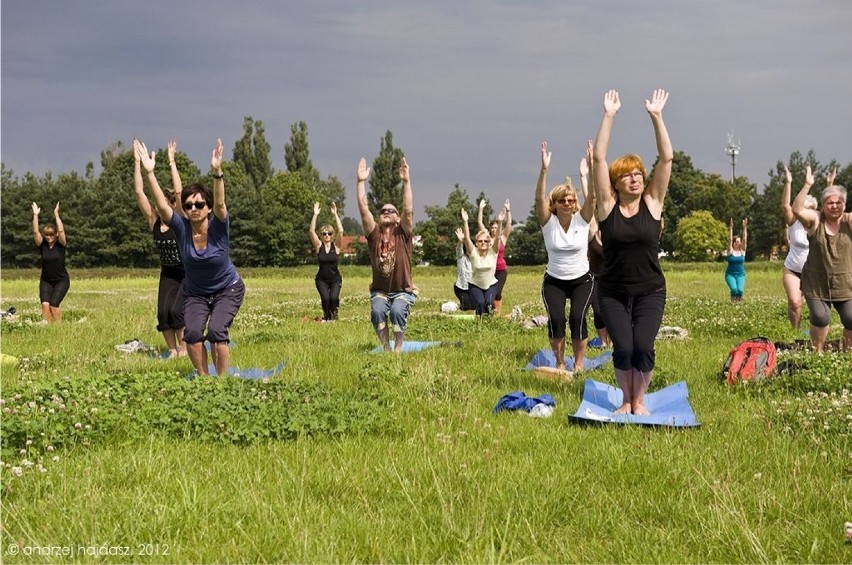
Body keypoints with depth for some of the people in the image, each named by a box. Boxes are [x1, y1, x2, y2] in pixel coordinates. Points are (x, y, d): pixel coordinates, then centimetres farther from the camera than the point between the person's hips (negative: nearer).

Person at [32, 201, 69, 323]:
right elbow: (35, 232, -10)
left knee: (54, 304, -18)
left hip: (61, 281, -3)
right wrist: (35, 215, -15)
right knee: (45, 304, -17)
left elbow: (61, 231, -20)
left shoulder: (60, 245, -5)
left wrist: (56, 215, -18)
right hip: (46, 281, 3)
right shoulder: (42, 245, 1)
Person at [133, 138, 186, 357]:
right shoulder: (153, 221, -2)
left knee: (176, 309, -16)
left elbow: (179, 192, -24)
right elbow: (139, 192, -6)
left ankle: (184, 347, 0)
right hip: (168, 274, 4)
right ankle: (173, 349, 4)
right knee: (163, 312, -9)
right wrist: (137, 163, -10)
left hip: (188, 274, -4)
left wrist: (171, 161, -24)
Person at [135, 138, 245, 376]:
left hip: (227, 289, -3)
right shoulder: (182, 228, -16)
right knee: (192, 332, -19)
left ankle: (222, 379, -5)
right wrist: (149, 173, -42)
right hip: (195, 292, 3)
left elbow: (220, 204, -40)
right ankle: (203, 377, 0)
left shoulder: (218, 227, -22)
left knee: (216, 330, -23)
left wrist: (217, 173, -57)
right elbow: (162, 206, -29)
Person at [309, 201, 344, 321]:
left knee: (334, 297, -22)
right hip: (321, 279, 0)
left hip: (335, 279, 0)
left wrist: (335, 214, -21)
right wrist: (315, 215, -21)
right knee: (325, 298, -20)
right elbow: (311, 231, -15)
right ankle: (326, 317, 9)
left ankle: (333, 317, 6)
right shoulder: (319, 246, -2)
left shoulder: (336, 246, -3)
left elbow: (341, 231, -17)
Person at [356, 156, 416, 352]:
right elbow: (364, 209, -7)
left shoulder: (403, 234, -1)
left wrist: (406, 182, -24)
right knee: (377, 311, -28)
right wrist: (361, 182, -13)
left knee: (397, 311, -30)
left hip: (403, 291, -2)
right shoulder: (374, 234, 3)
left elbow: (408, 210, -16)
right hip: (380, 291, 2)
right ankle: (386, 348, -15)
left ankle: (398, 348, -16)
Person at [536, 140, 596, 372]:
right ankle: (560, 362, 1)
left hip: (582, 280, 0)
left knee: (577, 318, -20)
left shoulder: (582, 220, -6)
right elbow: (539, 197, -23)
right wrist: (544, 169, -36)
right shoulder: (548, 222, -7)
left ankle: (579, 362, -2)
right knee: (556, 319, -19)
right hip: (554, 281, 0)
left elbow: (592, 196, -20)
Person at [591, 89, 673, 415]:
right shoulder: (607, 205, -1)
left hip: (650, 292, 0)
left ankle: (639, 401, 10)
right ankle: (626, 400, 14)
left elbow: (667, 158, -6)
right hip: (613, 293, 0)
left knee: (643, 347, -12)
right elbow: (599, 158, -8)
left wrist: (656, 117, -10)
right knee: (623, 348, -10)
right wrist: (609, 116, -11)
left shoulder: (652, 203, 1)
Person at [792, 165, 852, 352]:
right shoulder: (815, 220, -1)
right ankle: (817, 352, 9)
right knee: (820, 317, -12)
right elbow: (797, 210, -17)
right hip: (817, 283, -1)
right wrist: (807, 186, -27)